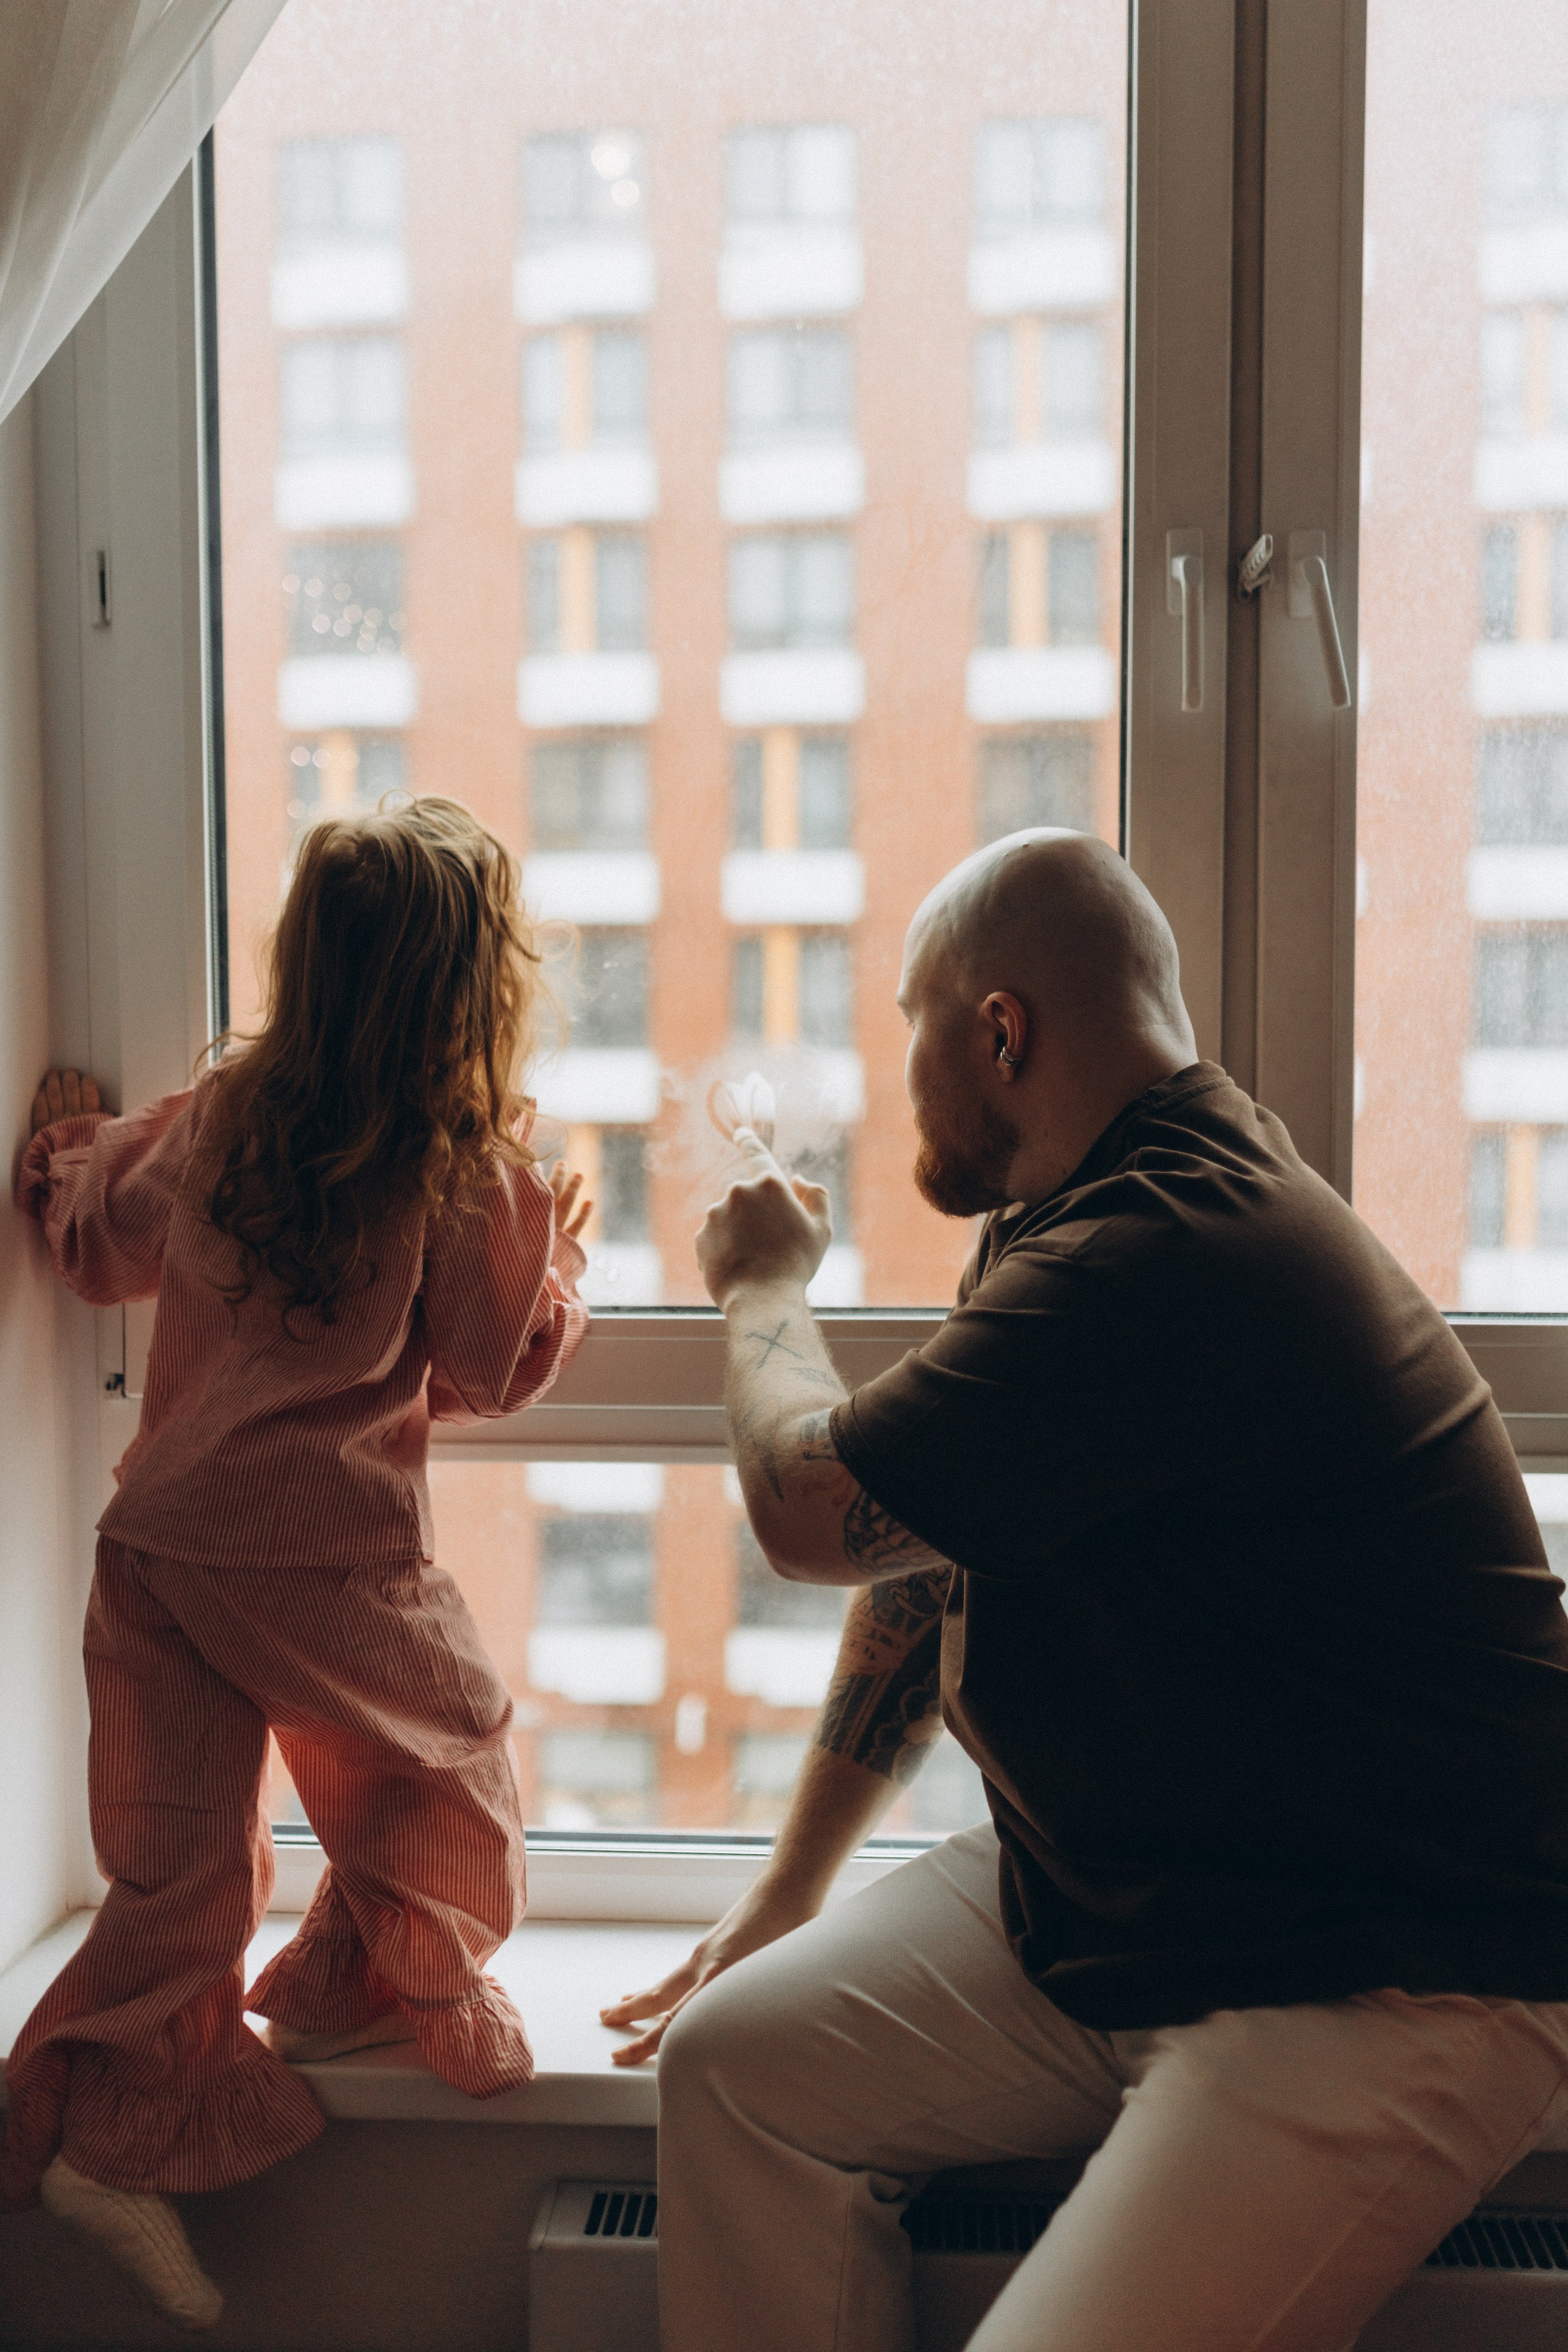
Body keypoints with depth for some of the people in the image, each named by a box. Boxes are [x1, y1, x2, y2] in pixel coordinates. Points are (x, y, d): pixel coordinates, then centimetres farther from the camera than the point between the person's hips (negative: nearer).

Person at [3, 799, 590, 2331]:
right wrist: (551, 1258, 15)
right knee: (447, 1747, 22)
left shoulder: (215, 1120, 4)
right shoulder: (468, 1173, -11)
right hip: (322, 1556, -5)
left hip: (153, 1537, 5)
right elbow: (495, 1372, -2)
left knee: (178, 1855, 12)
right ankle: (374, 1988, 34)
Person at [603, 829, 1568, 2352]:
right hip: (1088, 1895, 9)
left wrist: (762, 1289, 4)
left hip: (1380, 1983, -9)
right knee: (733, 2062, -2)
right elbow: (921, 1559, 14)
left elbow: (811, 1512, -17)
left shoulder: (1160, 1267, -26)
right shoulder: (1054, 1226, 9)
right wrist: (790, 1889, 16)